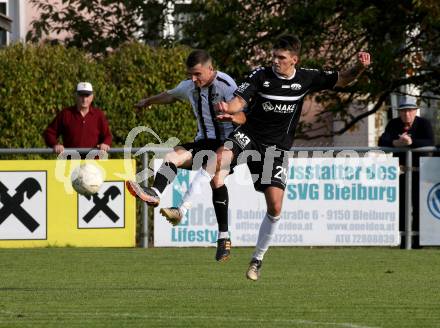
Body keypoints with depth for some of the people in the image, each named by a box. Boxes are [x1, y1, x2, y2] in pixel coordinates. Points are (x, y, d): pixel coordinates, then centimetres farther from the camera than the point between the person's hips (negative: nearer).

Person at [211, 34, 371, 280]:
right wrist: (227, 108, -38)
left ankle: (258, 258, 13)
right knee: (221, 157, -37)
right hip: (250, 136, -1)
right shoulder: (261, 75, -8)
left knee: (275, 207, -5)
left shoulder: (306, 79, -2)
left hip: (278, 147, 1)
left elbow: (342, 80, 9)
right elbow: (239, 102, -14)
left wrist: (360, 67, -12)